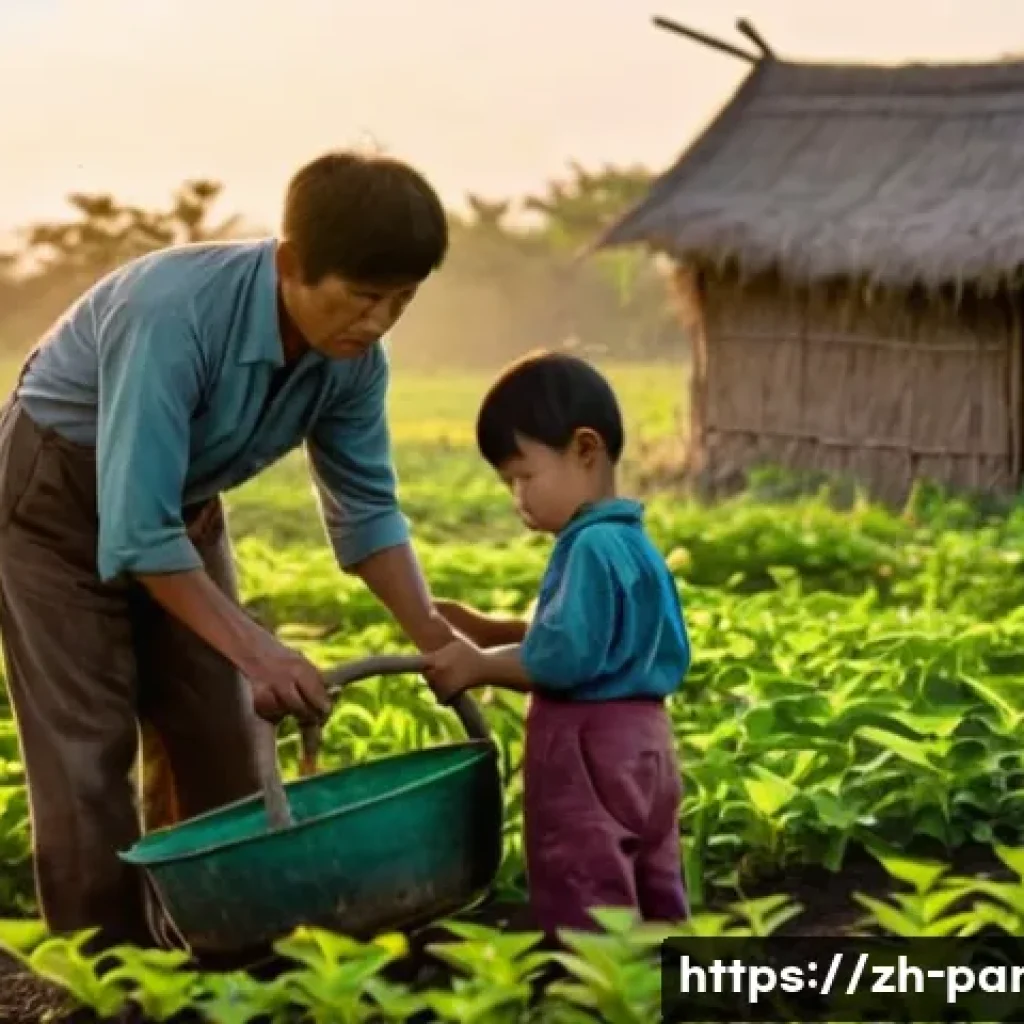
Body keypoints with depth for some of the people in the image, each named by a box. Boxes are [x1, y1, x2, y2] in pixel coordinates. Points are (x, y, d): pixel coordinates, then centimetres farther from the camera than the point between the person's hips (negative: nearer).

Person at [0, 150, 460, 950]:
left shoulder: (353, 359, -17)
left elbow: (367, 508, -5)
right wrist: (256, 651, -37)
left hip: (185, 504, 7)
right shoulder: (175, 315, -38)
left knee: (217, 740, 6)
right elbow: (135, 530, -37)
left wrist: (433, 638, -15)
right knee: (88, 749, -9)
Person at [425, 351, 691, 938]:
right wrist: (486, 629, 12)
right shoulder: (629, 540, 12)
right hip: (639, 746, 10)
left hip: (589, 753, -10)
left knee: (587, 924, -4)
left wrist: (479, 667, -11)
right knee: (654, 911, 15)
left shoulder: (593, 547, -20)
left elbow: (565, 657, -24)